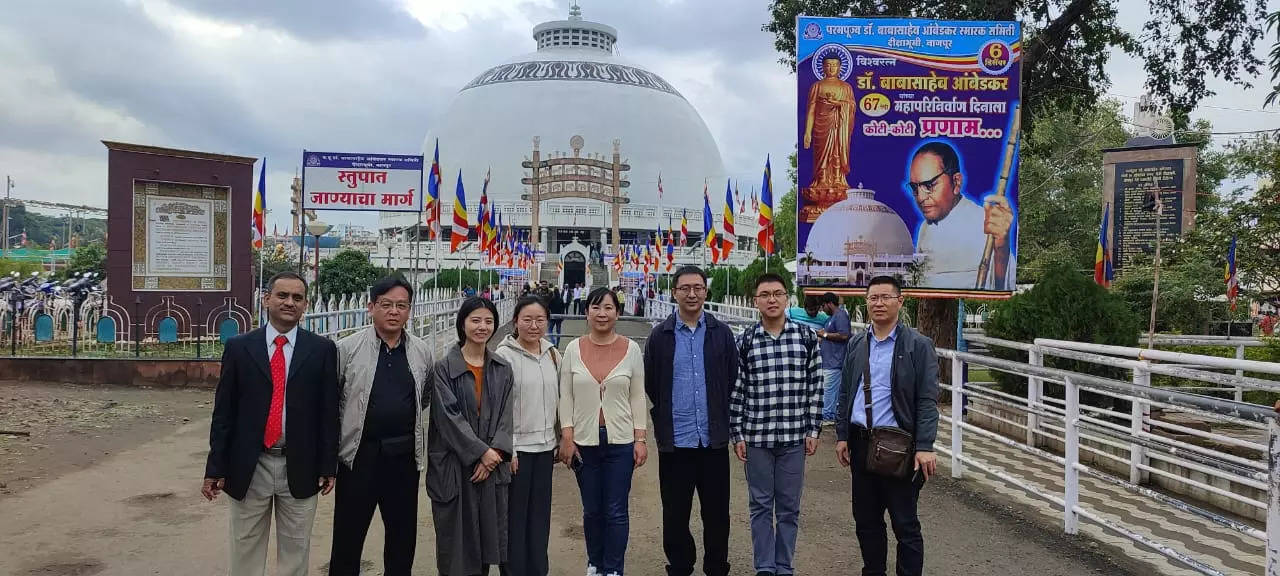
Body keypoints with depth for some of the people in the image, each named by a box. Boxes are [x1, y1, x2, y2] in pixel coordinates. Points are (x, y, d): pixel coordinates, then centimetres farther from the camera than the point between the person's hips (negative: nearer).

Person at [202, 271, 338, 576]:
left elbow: (329, 411, 0)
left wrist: (329, 465, -1)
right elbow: (223, 411, 1)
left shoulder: (322, 349, 0)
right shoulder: (238, 347, 1)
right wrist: (215, 468, -1)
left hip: (300, 467, 0)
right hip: (248, 467, 0)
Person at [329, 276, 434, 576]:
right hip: (360, 454, -3)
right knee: (348, 534, 6)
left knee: (403, 534, 13)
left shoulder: (422, 352, 3)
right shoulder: (346, 348, -7)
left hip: (405, 455, 3)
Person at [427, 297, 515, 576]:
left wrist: (495, 452, -11)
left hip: (491, 463, 3)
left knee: (487, 529, 8)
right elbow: (448, 416, -11)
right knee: (455, 532, 3)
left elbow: (505, 415, 3)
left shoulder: (502, 369, 6)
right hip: (453, 464, -3)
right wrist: (481, 451, -14)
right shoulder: (444, 368, -6)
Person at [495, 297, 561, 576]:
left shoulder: (552, 354, 6)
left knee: (540, 512, 12)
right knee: (514, 514, 4)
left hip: (545, 445, 5)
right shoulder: (505, 355, -10)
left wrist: (562, 439, 13)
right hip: (517, 446, -5)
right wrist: (507, 449, -13)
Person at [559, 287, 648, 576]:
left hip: (621, 442, -1)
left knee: (616, 511, 3)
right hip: (584, 441, 1)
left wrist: (641, 439, -3)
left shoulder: (631, 349, -2)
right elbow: (566, 397, 2)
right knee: (591, 509, 13)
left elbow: (638, 397, 1)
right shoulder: (574, 349, 0)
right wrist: (567, 437, -3)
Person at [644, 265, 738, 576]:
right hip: (675, 439, -1)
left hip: (714, 438, 1)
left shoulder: (722, 333, 3)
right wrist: (666, 416, 7)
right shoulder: (660, 335, 0)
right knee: (675, 512, 9)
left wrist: (721, 416, 6)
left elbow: (733, 379, 6)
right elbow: (649, 383, 5)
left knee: (716, 510, 10)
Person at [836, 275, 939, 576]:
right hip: (860, 443, 5)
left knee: (905, 523, 4)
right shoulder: (856, 345, 10)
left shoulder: (918, 345, -5)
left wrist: (925, 447, -15)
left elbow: (927, 400, -9)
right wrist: (842, 436, 9)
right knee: (866, 520, 14)